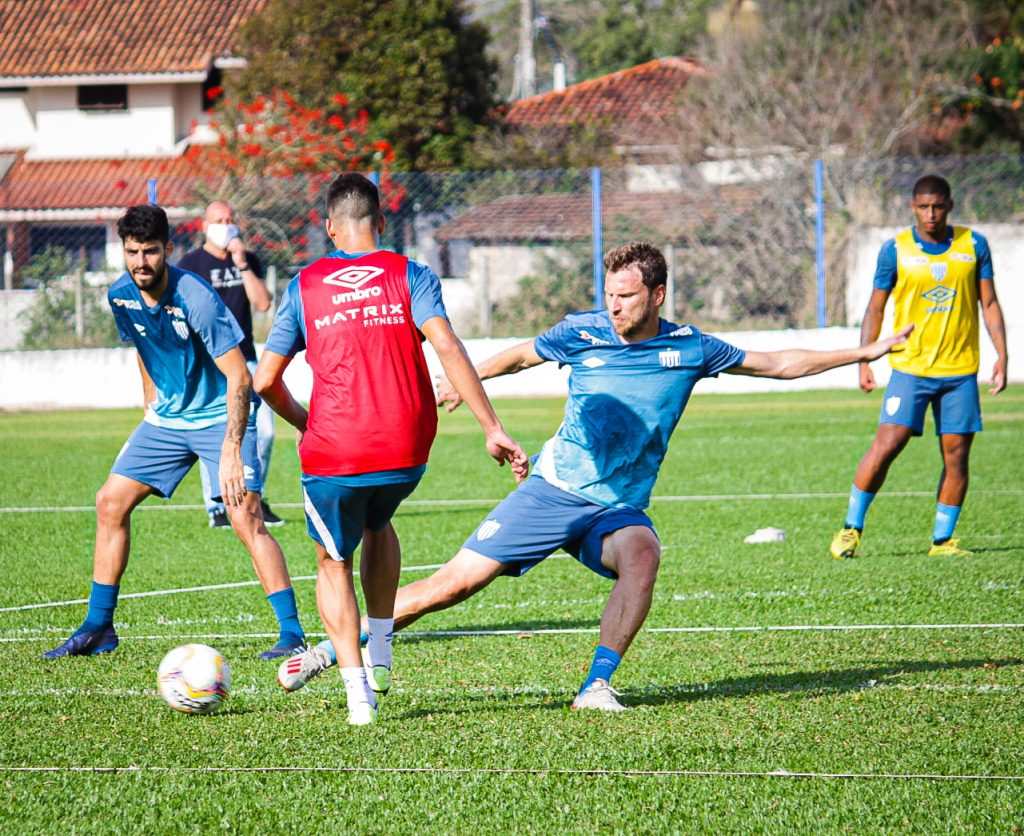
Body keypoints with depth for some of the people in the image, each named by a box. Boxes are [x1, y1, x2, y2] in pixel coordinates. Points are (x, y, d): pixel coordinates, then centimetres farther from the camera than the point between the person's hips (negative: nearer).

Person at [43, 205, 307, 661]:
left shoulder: (195, 298, -25)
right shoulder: (121, 296, -4)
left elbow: (239, 377, -25)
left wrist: (230, 452, -31)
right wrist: (152, 410, 17)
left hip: (220, 417, -7)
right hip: (166, 418, 7)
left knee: (246, 519, -19)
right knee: (110, 503, 3)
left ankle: (292, 633, -14)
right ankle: (98, 628, 14)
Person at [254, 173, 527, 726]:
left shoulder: (303, 287, 6)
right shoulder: (409, 276, 3)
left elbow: (265, 381, 6)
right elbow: (447, 349, -12)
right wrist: (492, 429, -12)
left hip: (333, 453, -2)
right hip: (407, 451, 2)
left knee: (333, 563, 17)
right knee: (377, 523, 33)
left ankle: (357, 689, 1)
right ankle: (380, 655, 26)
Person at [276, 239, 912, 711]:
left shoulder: (688, 349, -1)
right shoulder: (582, 333, -3)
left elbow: (776, 363, 9)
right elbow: (520, 355, 18)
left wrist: (863, 353, 7)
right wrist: (465, 382, 18)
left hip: (618, 508, 0)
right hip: (554, 492, 0)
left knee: (642, 554, -35)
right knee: (456, 582, -7)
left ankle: (598, 685, -31)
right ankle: (333, 651, 4)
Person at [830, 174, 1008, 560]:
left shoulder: (974, 245, 4)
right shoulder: (895, 250, -1)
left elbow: (989, 304, 9)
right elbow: (875, 309, 5)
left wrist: (1001, 356, 2)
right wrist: (864, 361, -1)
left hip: (960, 369, 2)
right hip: (910, 366, -2)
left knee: (956, 453, 0)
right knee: (886, 444, -12)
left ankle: (942, 540, 10)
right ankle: (851, 528, 0)